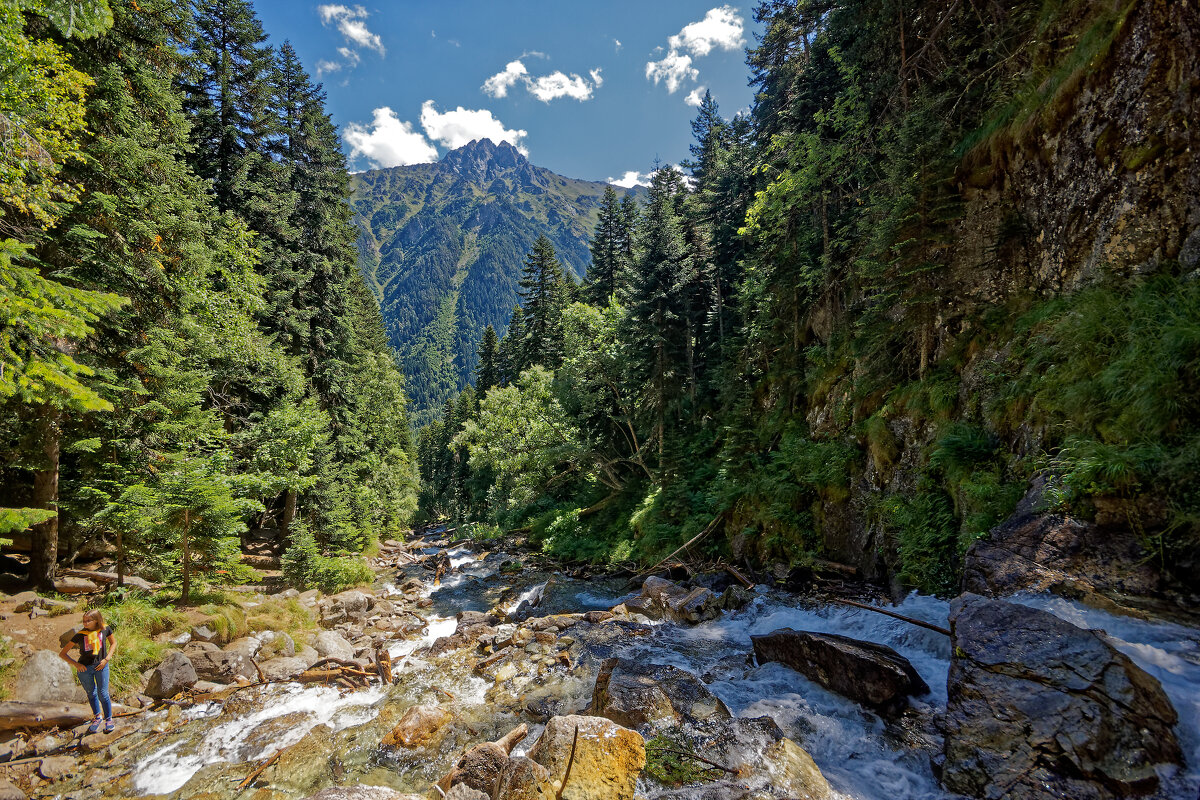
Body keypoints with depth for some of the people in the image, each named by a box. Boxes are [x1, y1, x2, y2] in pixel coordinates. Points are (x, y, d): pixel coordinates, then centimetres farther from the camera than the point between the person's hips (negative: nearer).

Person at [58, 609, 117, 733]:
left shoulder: (105, 629, -6)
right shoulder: (80, 635, -8)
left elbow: (113, 643, 11)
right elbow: (62, 654, 1)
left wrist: (107, 659, -1)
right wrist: (75, 664, -11)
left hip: (101, 666, -1)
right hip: (84, 668, 1)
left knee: (103, 694, -1)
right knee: (91, 694, 14)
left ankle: (109, 719, 16)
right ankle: (97, 717, 35)